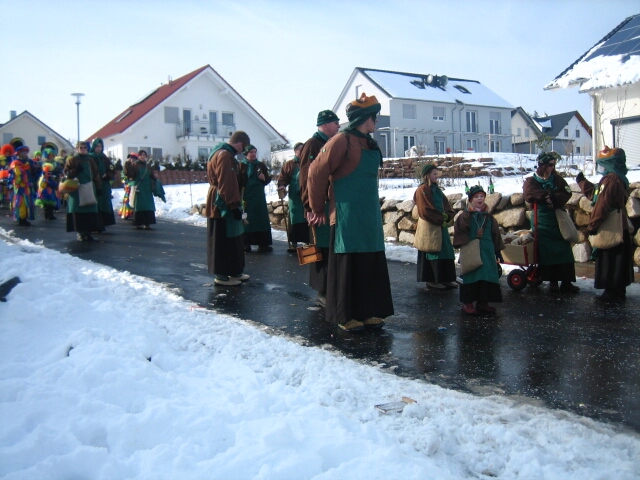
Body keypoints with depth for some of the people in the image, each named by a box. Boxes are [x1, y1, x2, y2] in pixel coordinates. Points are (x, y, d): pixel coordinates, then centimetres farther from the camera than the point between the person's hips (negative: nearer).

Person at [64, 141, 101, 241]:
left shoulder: (90, 161, 15)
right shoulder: (72, 160, 4)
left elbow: (96, 175, 14)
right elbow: (66, 173, -1)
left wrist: (98, 187, 9)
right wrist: (75, 170, -18)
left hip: (89, 189, 3)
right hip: (76, 190, -3)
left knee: (90, 211, -1)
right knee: (78, 211, -5)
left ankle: (88, 232, 6)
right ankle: (80, 232, 2)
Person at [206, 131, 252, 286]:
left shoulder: (223, 153, 17)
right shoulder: (225, 155, -18)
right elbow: (226, 184, -24)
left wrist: (235, 202, 23)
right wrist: (234, 205, -23)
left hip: (223, 204, 11)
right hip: (223, 205, -11)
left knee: (232, 238, 15)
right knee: (224, 240, -4)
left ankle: (234, 272, 23)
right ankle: (222, 275, 3)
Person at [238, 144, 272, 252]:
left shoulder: (261, 165, 9)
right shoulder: (241, 166, -2)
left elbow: (268, 179, 15)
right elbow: (238, 182, -7)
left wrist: (264, 178, -8)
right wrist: (240, 197, -14)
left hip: (259, 197, 4)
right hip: (246, 197, -4)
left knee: (262, 219, 3)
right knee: (247, 220, -1)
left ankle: (263, 243, 7)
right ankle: (246, 244, 4)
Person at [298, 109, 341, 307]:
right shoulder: (312, 145, -9)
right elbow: (306, 178, -16)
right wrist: (310, 207, -20)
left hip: (333, 204, 9)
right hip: (320, 207, -9)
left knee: (331, 249, 12)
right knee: (322, 249, -4)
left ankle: (330, 290, 21)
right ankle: (323, 293, 4)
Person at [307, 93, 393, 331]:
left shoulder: (370, 144, 14)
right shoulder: (341, 141, -12)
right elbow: (317, 173, -13)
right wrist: (318, 209, -5)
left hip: (370, 216, 8)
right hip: (347, 217, -8)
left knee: (372, 264, 10)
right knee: (347, 265, 0)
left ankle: (369, 312, 20)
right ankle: (345, 316, 10)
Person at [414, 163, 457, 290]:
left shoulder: (437, 189, 16)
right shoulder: (422, 190, -9)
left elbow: (447, 207, 14)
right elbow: (426, 210, -16)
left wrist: (446, 216, -6)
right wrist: (440, 220, -13)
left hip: (441, 225, 8)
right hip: (429, 227, -8)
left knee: (445, 251, 7)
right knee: (432, 252, -4)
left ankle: (445, 279, 13)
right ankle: (431, 280, 3)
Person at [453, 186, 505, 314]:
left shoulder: (488, 217, 10)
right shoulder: (465, 216, -4)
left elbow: (496, 234, 13)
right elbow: (459, 232, -8)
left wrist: (498, 250, 12)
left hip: (487, 252, 5)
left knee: (487, 277, 6)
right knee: (471, 276, -3)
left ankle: (483, 302, 16)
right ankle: (467, 303, 6)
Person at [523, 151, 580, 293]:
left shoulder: (557, 179, 10)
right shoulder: (531, 181, 1)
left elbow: (567, 193, -3)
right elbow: (530, 194, -18)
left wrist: (553, 199, -19)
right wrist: (549, 196, -20)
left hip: (558, 219, 3)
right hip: (541, 221, -3)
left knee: (564, 250, -1)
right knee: (547, 252, -2)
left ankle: (566, 282, 3)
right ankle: (552, 281, 8)